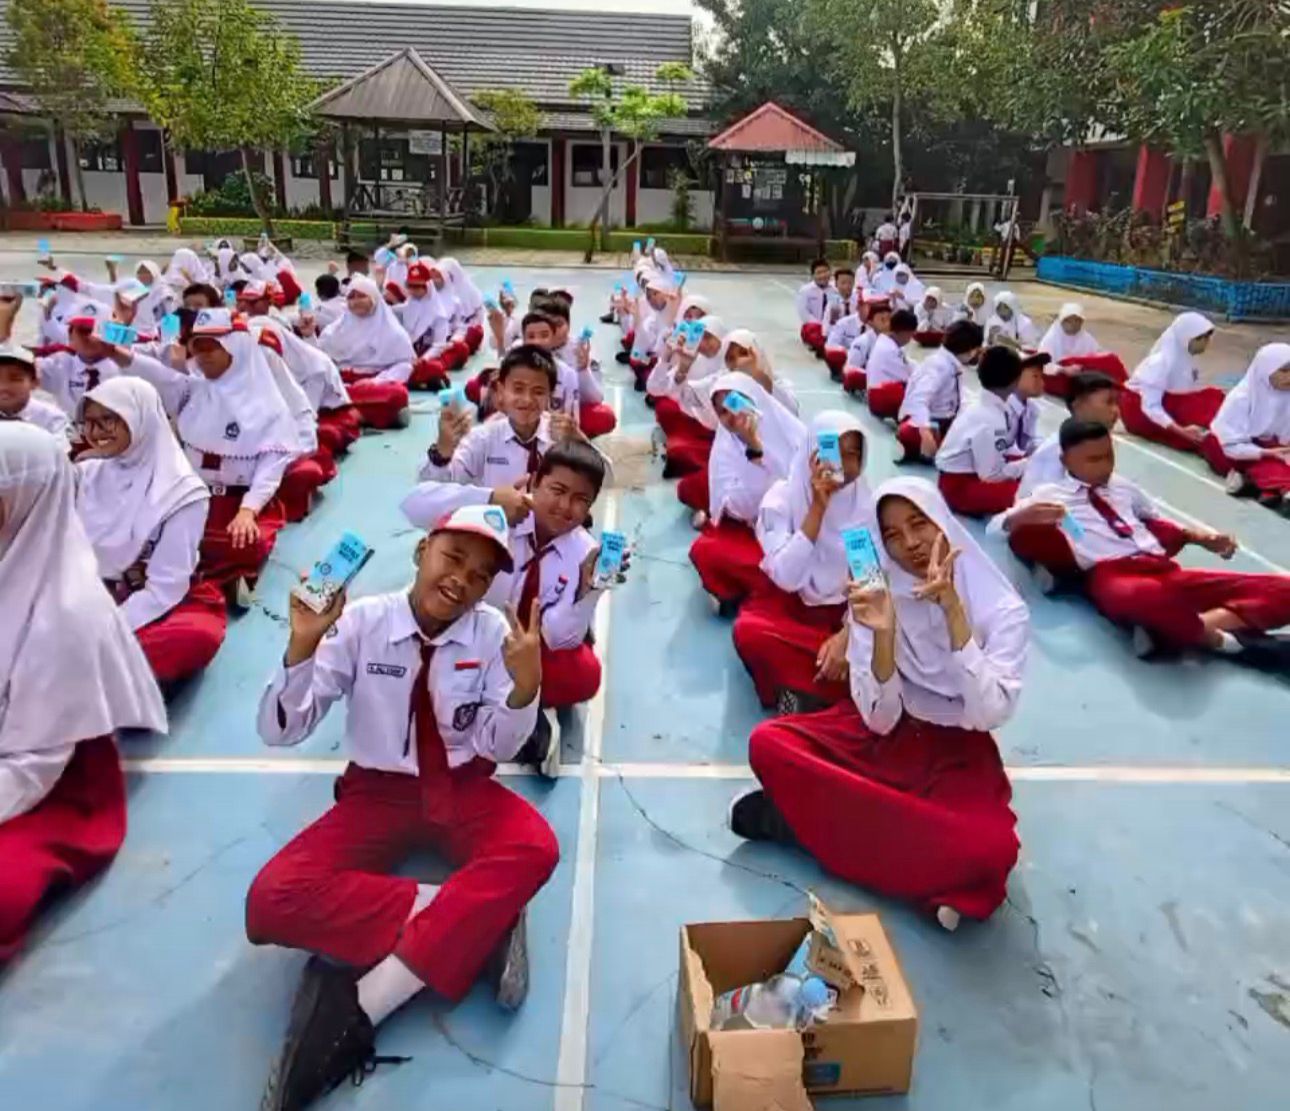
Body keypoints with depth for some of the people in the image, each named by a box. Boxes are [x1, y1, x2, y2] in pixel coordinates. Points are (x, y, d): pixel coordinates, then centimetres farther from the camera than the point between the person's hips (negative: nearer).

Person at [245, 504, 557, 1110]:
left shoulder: (493, 632, -7)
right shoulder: (362, 621, -9)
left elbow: (495, 748, -6)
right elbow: (280, 731, -9)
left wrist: (524, 687, -26)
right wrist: (303, 644, -26)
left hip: (463, 789, 1)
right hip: (379, 791, 0)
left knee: (535, 849, -32)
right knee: (273, 901, -26)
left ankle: (361, 1004, -29)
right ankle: (476, 925, -21)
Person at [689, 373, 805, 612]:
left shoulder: (793, 434, -5)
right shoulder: (725, 451, -5)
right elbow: (743, 509, -19)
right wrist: (753, 450, -25)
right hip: (755, 532, 0)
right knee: (704, 550, -27)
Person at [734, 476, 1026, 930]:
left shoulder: (1002, 610, -11)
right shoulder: (877, 598, -6)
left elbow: (988, 714, -25)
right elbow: (880, 719, -12)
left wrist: (953, 611, -30)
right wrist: (882, 634, -28)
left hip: (957, 753, -2)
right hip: (886, 736, 2)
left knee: (990, 846, -34)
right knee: (768, 743, -22)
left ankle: (814, 813, -18)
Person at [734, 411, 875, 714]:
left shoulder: (866, 504, -7)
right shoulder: (782, 498, -13)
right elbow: (787, 578, -25)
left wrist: (848, 634, -27)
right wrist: (817, 508, -29)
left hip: (845, 609, 2)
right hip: (790, 606, -1)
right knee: (749, 632, -34)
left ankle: (802, 690, -14)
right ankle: (830, 685, -14)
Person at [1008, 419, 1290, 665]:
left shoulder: (1123, 488, 27)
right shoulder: (1049, 495, 11)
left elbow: (1159, 525, 38)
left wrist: (1200, 537, 19)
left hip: (1164, 570, 7)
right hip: (1111, 575, -7)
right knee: (1143, 596, -47)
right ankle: (1223, 640, -22)